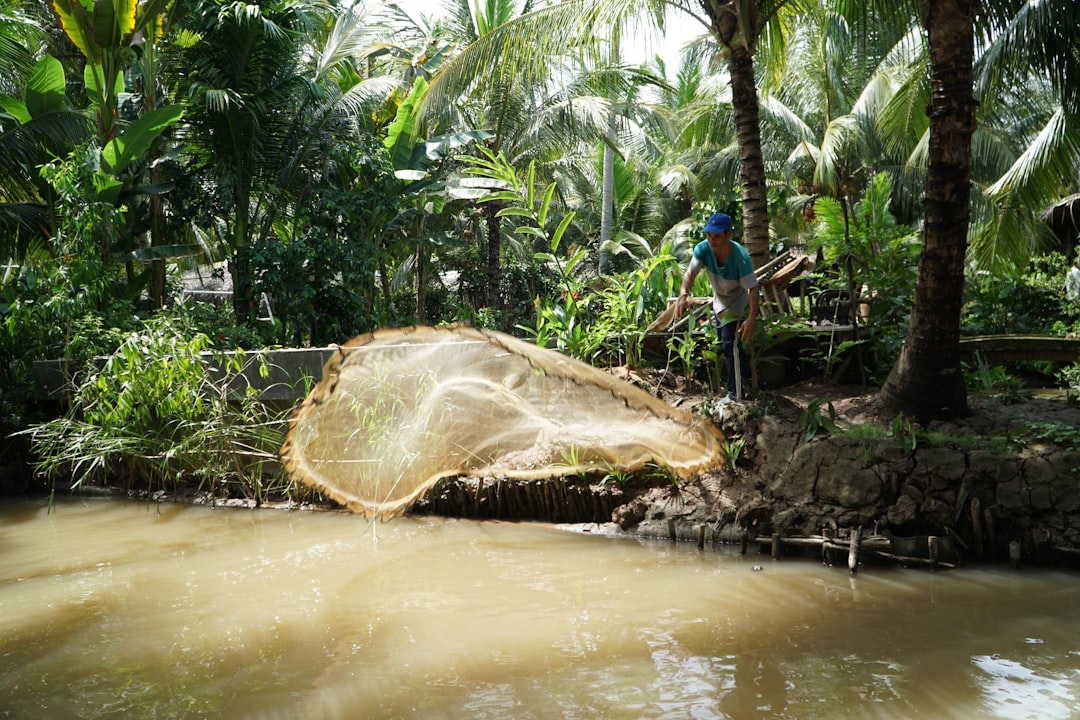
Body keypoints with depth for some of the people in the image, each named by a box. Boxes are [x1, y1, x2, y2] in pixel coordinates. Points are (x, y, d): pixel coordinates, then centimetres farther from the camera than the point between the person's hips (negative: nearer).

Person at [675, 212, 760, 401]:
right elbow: (690, 273, -34)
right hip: (719, 301, 6)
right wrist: (683, 295, -56)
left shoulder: (740, 256, -35)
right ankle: (746, 375, 48)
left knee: (730, 344, -18)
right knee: (726, 344, 22)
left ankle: (736, 394, -8)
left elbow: (753, 288, -36)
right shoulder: (703, 249, -25)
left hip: (738, 302, -6)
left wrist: (752, 318, -51)